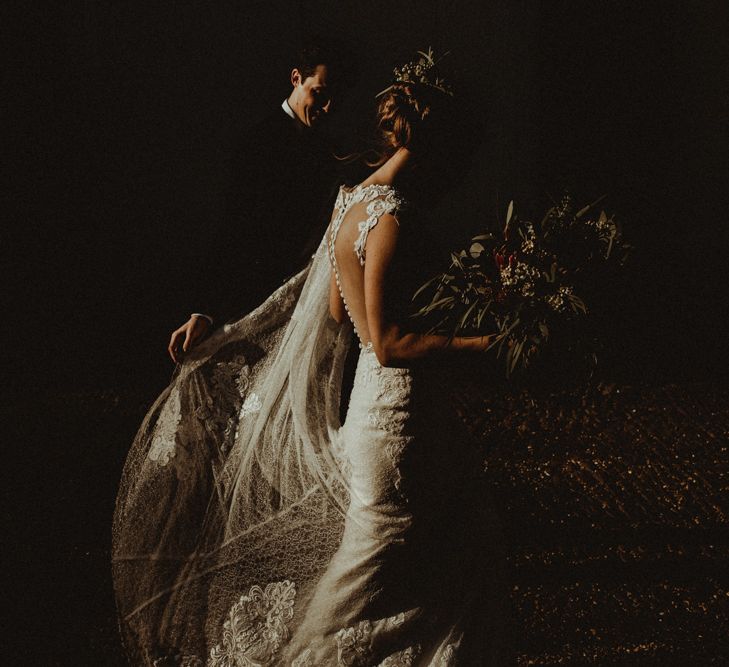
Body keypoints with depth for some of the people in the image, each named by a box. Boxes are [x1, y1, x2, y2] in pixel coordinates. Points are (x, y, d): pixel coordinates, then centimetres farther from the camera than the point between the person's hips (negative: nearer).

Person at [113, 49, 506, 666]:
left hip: (372, 401, 10)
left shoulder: (353, 201, 8)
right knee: (378, 564, 3)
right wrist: (486, 343, -21)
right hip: (399, 407, -10)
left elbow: (338, 313, 15)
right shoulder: (388, 215, -20)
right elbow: (388, 343, -23)